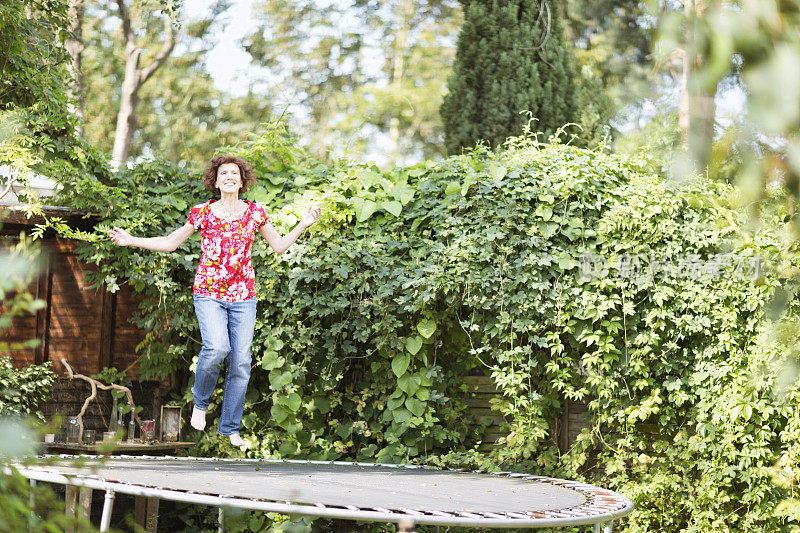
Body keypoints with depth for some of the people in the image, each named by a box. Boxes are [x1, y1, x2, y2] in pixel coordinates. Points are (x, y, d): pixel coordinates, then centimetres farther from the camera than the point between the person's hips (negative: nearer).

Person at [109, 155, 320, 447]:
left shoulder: (255, 213, 5)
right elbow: (170, 243, 10)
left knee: (241, 361, -3)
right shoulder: (202, 213, 1)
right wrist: (130, 240, 4)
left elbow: (279, 246, 14)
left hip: (243, 296, 2)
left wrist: (303, 225, 1)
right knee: (217, 347, -25)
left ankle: (230, 428, 10)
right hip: (209, 293, -2)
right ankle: (200, 401, 3)